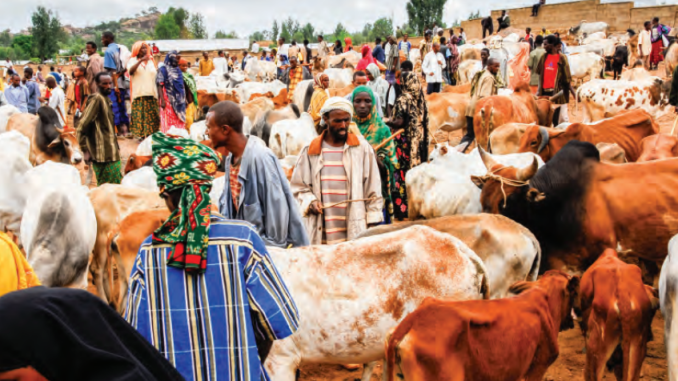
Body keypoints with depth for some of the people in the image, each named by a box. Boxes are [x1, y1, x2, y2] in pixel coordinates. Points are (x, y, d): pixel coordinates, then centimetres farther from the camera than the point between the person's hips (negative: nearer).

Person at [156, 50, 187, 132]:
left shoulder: (178, 70, 15)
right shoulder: (163, 70, -3)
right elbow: (160, 86, -9)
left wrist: (184, 99, 13)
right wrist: (162, 100, -18)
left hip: (179, 100, 6)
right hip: (168, 100, -6)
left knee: (179, 122, 3)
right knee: (168, 122, -5)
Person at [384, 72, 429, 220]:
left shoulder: (403, 100, -12)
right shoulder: (421, 99, 7)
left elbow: (399, 122, -18)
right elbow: (424, 121, 10)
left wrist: (386, 122, -5)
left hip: (405, 142, -7)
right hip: (419, 141, 7)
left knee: (403, 173, -2)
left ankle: (403, 208, -1)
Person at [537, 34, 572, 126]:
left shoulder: (562, 58, -8)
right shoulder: (544, 57, 8)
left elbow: (567, 78, -7)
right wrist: (539, 90, 8)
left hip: (558, 92, -5)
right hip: (545, 92, 5)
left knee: (561, 117, 0)